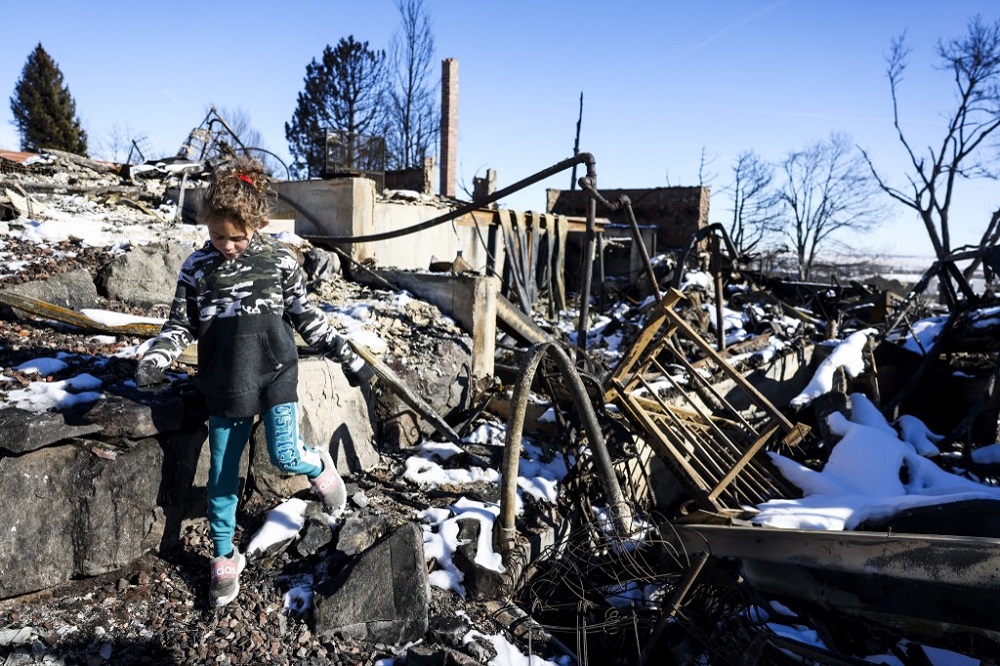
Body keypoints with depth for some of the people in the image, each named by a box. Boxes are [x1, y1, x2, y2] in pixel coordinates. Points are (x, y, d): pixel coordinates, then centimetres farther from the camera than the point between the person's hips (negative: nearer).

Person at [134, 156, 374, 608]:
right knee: (222, 477, 9)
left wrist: (345, 356, 0)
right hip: (225, 385, 2)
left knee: (285, 457, -15)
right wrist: (155, 360, -12)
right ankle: (225, 559, 28)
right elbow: (180, 325, 7)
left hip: (275, 373, -2)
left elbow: (306, 316, 4)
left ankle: (319, 466, 23)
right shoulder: (197, 269, 2)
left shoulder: (279, 260, -2)